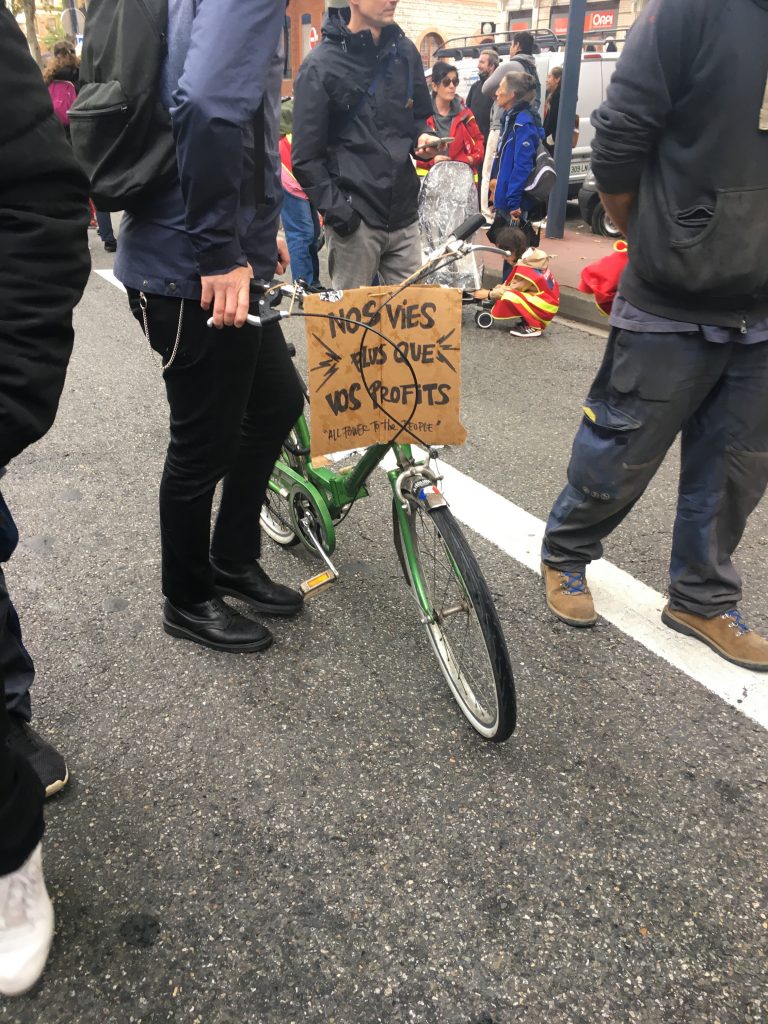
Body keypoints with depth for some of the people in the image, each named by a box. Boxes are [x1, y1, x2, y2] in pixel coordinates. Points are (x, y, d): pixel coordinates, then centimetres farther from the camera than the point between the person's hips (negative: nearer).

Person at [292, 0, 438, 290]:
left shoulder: (405, 52, 11)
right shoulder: (321, 64, -5)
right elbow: (306, 156, -6)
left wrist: (422, 137, 1)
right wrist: (334, 208, -15)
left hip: (403, 215, 5)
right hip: (354, 219, -5)